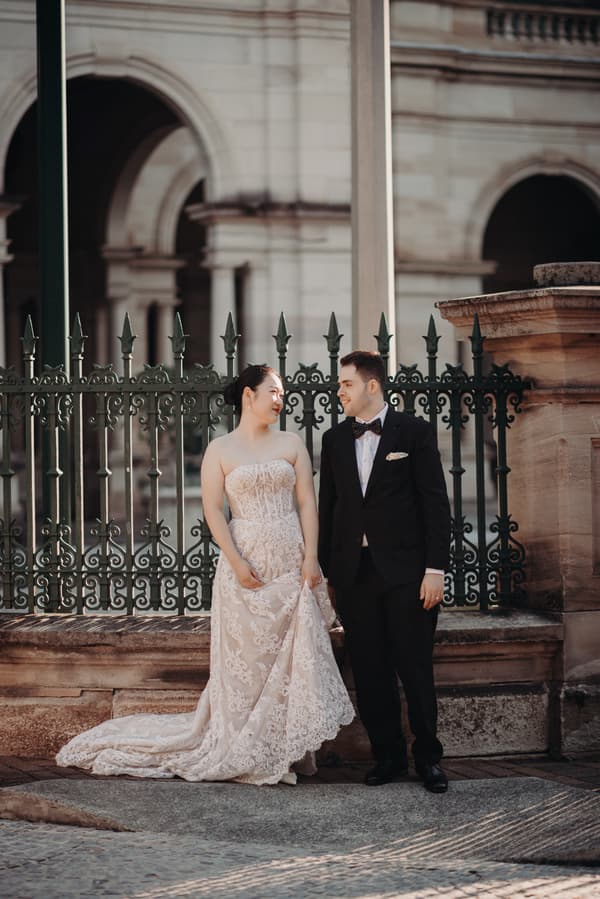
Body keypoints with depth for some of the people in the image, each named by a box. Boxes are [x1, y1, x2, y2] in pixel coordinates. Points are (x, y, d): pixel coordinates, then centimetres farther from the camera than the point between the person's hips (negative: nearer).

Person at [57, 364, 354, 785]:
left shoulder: (291, 444, 10)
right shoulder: (220, 450, 3)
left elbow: (307, 501, 5)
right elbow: (213, 509, -3)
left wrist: (311, 557, -6)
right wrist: (236, 562, -13)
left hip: (292, 564, 3)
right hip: (246, 567, -2)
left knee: (297, 655, 2)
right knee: (246, 658, 0)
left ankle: (292, 747, 9)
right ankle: (246, 752, 7)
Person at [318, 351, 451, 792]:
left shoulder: (414, 432, -1)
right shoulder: (335, 440, 11)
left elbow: (436, 502, -3)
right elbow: (328, 507, 14)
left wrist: (435, 568, -9)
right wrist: (327, 571, 10)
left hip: (405, 571, -4)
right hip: (354, 571, 4)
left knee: (416, 669, 0)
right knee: (370, 673, 5)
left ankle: (428, 756, 11)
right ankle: (389, 756, 14)